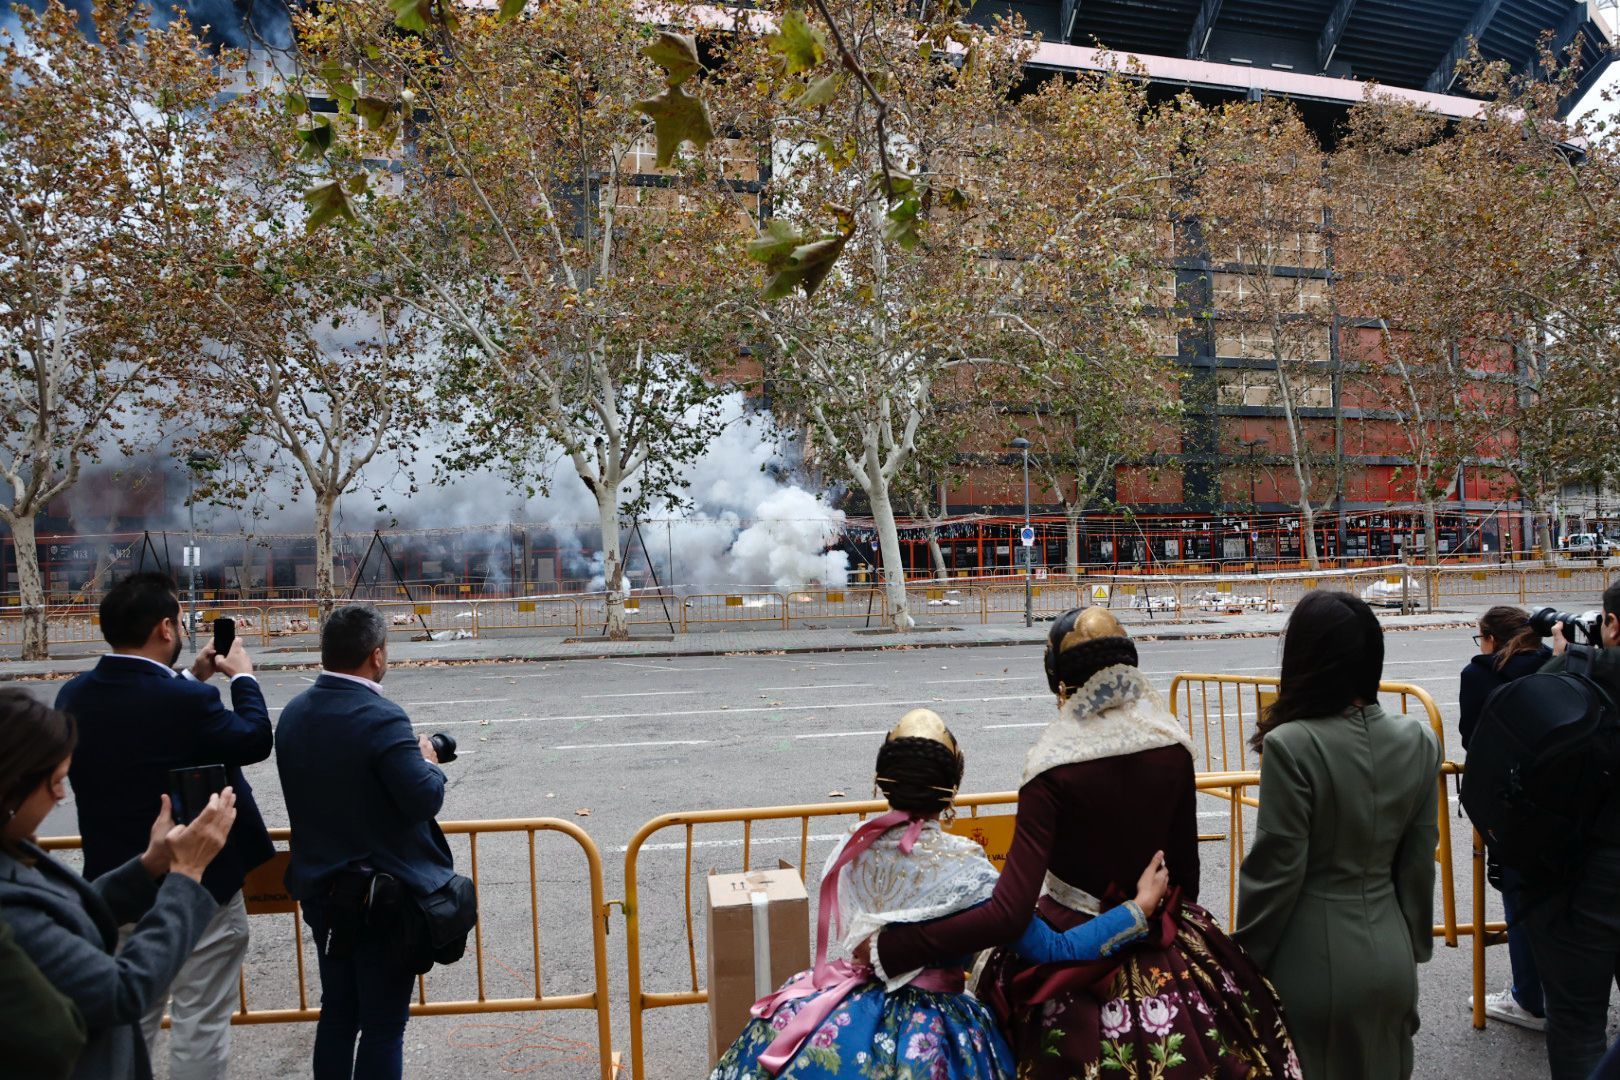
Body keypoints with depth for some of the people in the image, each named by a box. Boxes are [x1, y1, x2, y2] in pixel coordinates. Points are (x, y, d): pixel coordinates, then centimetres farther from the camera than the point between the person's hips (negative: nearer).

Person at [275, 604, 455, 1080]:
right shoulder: (380, 718, -23)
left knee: (337, 1012, 21)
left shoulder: (293, 714, 2)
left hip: (319, 889, 7)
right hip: (383, 896, -7)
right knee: (384, 1025, 6)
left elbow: (314, 789, 10)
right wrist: (430, 763, -5)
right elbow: (424, 799, -26)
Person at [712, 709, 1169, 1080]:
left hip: (843, 1023, 3)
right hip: (930, 1040, -3)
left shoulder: (854, 846, -7)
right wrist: (1140, 906, -14)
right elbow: (1056, 949, -19)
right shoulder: (964, 869, -20)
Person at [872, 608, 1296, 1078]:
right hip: (1166, 956, 4)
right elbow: (1186, 868, 4)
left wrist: (890, 948, -25)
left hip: (1072, 952, -4)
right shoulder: (1173, 746, -9)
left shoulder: (1053, 766, -23)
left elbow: (1008, 913, -27)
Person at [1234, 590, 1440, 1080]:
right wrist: (1414, 944, 17)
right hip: (1390, 955, 5)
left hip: (1315, 962, -5)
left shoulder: (1292, 746, -22)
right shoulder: (1418, 741, -5)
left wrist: (1246, 964, -5)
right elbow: (1418, 861, 3)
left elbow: (1274, 871, -17)